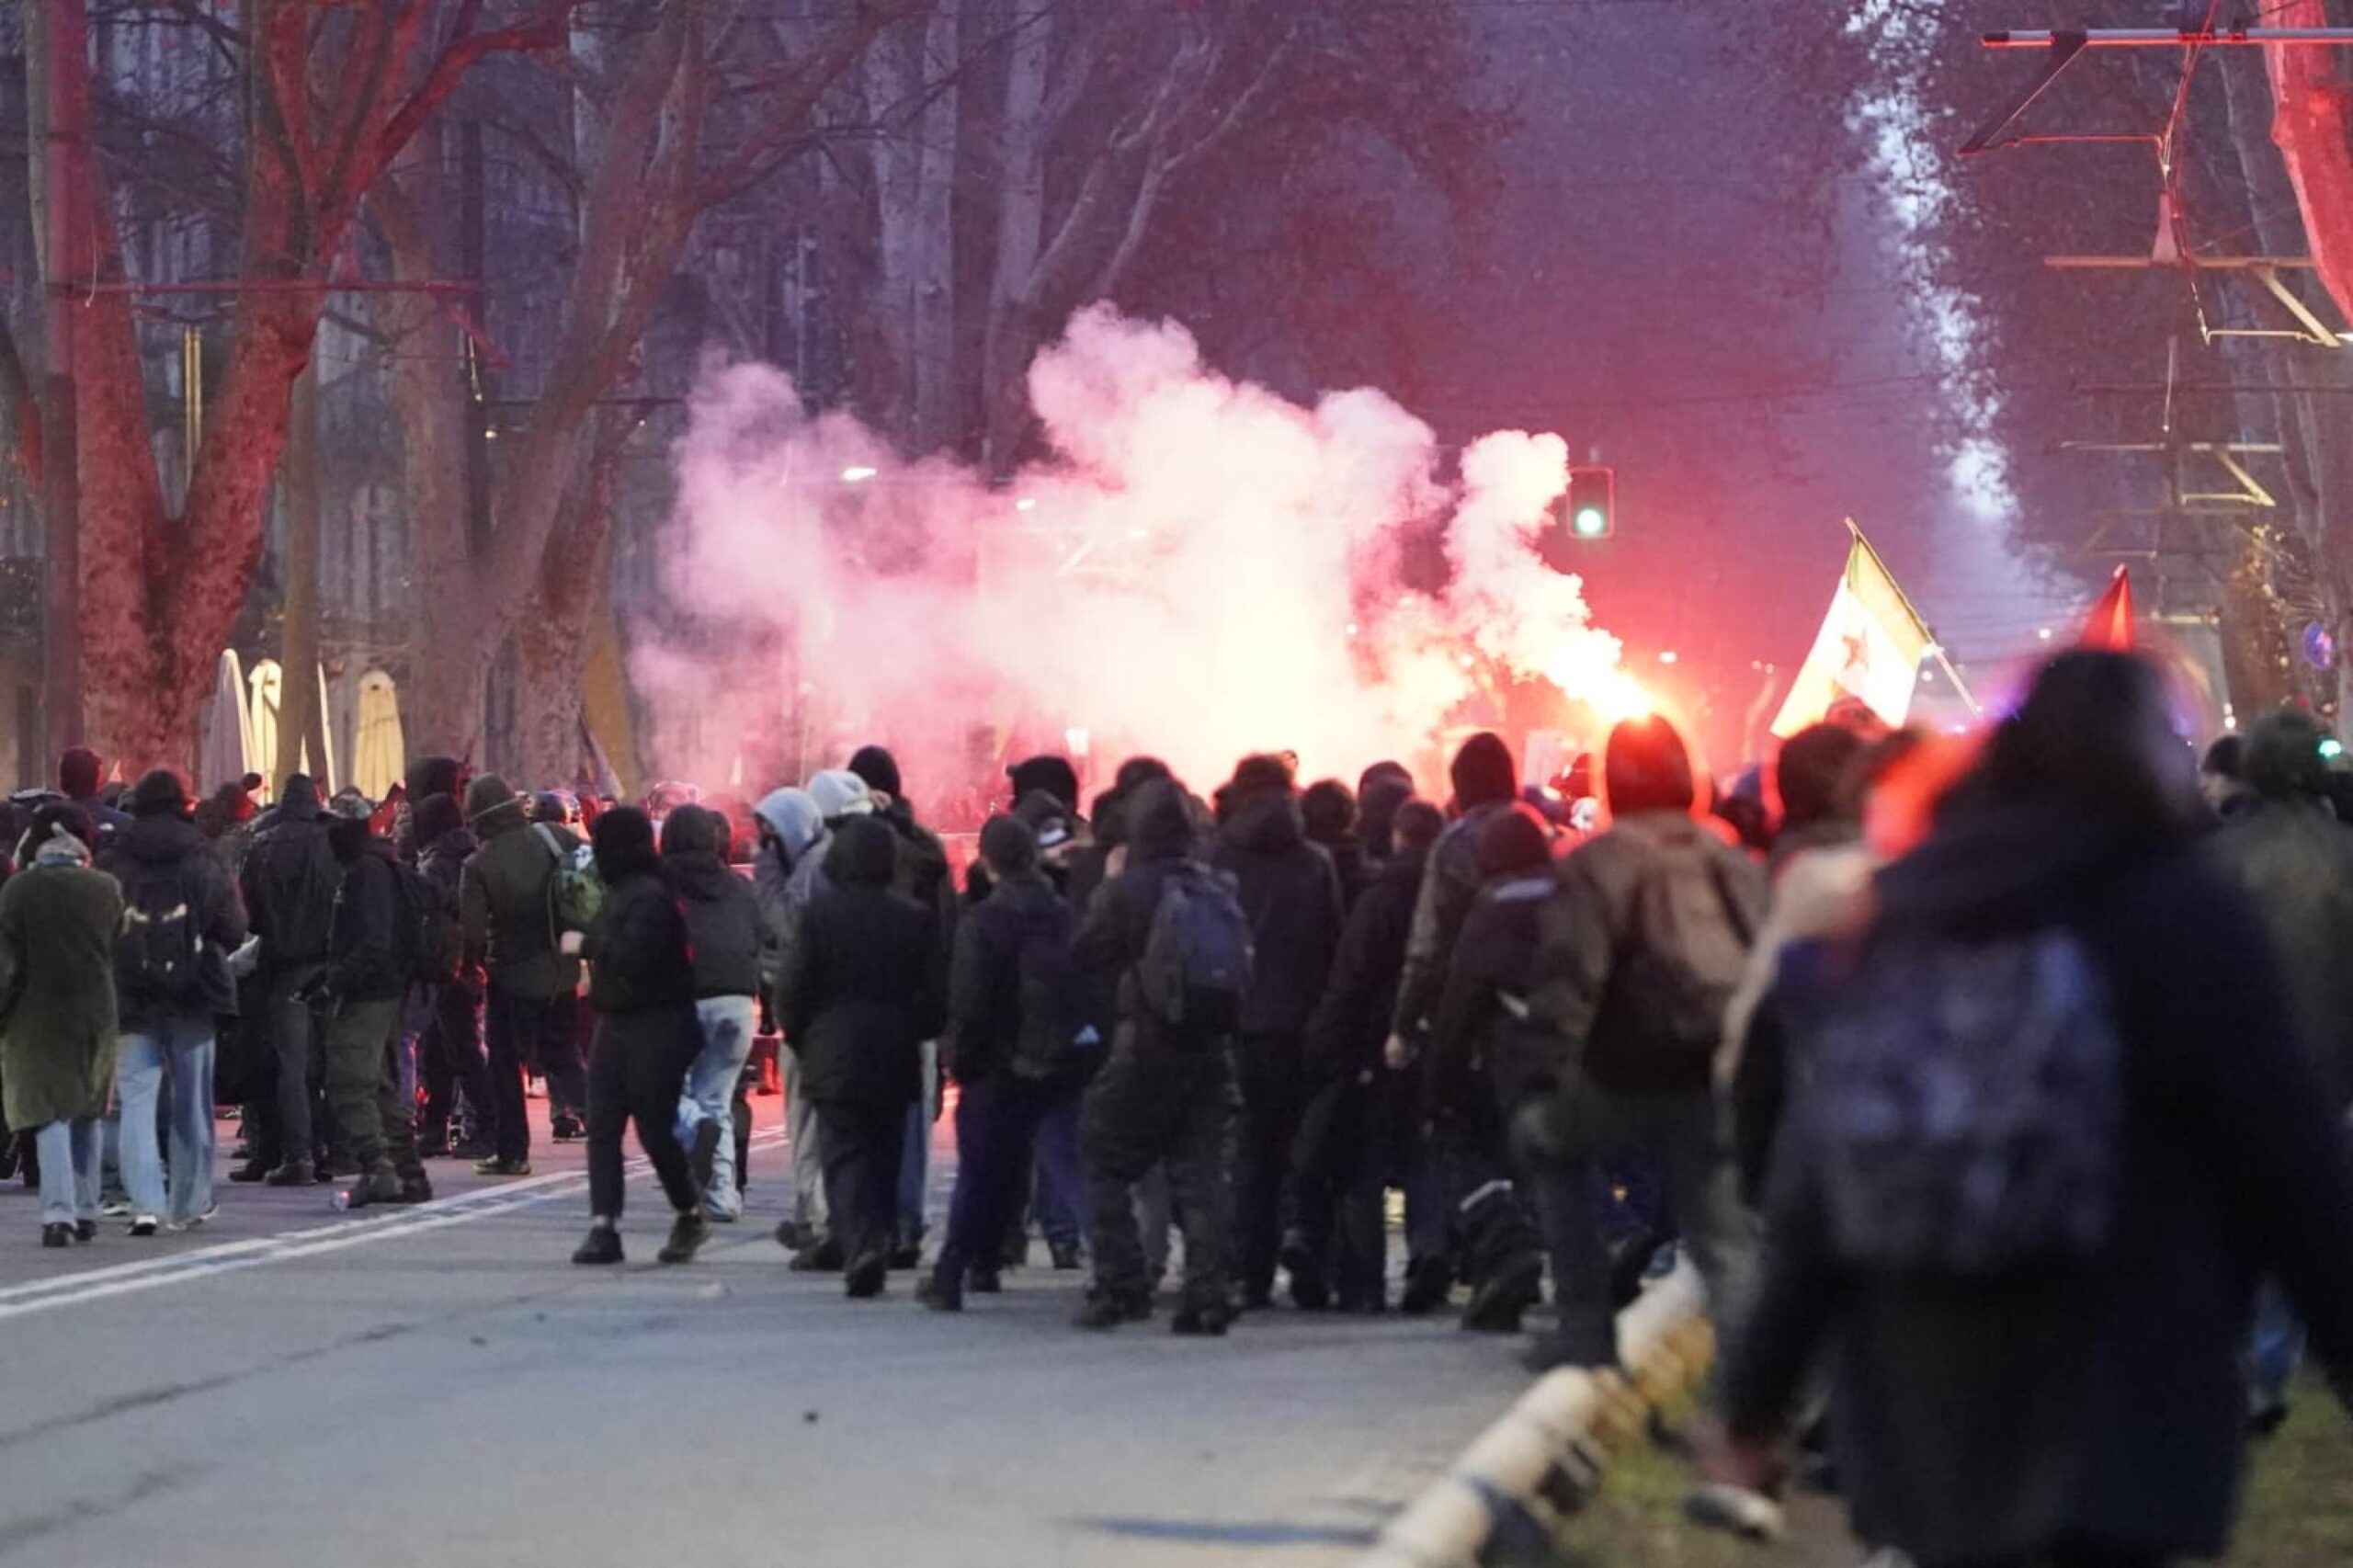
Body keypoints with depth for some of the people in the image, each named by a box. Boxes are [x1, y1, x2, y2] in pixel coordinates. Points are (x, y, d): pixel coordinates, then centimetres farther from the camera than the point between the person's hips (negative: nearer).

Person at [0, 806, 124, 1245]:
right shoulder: (106, 889, -2)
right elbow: (122, 953, 5)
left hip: (37, 1018, -3)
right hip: (95, 1018, 3)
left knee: (50, 1114, -3)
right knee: (86, 1114, 17)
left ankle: (59, 1211, -17)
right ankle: (86, 1212, 21)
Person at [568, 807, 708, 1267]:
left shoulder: (650, 895, -17)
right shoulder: (623, 890, 14)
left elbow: (633, 955, -26)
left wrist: (586, 945, -15)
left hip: (655, 1028, -9)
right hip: (617, 1023, 9)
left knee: (654, 1128, -1)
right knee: (602, 1129, 0)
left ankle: (689, 1215, 18)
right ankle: (604, 1227, -2)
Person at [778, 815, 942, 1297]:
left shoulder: (819, 912, -7)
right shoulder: (915, 919, -1)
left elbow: (796, 987, -5)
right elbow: (934, 995, 0)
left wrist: (800, 1041, 10)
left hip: (834, 1058, -2)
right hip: (895, 1060, 2)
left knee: (844, 1156, -1)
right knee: (884, 1158, 14)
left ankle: (860, 1247, -20)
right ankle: (875, 1249, 15)